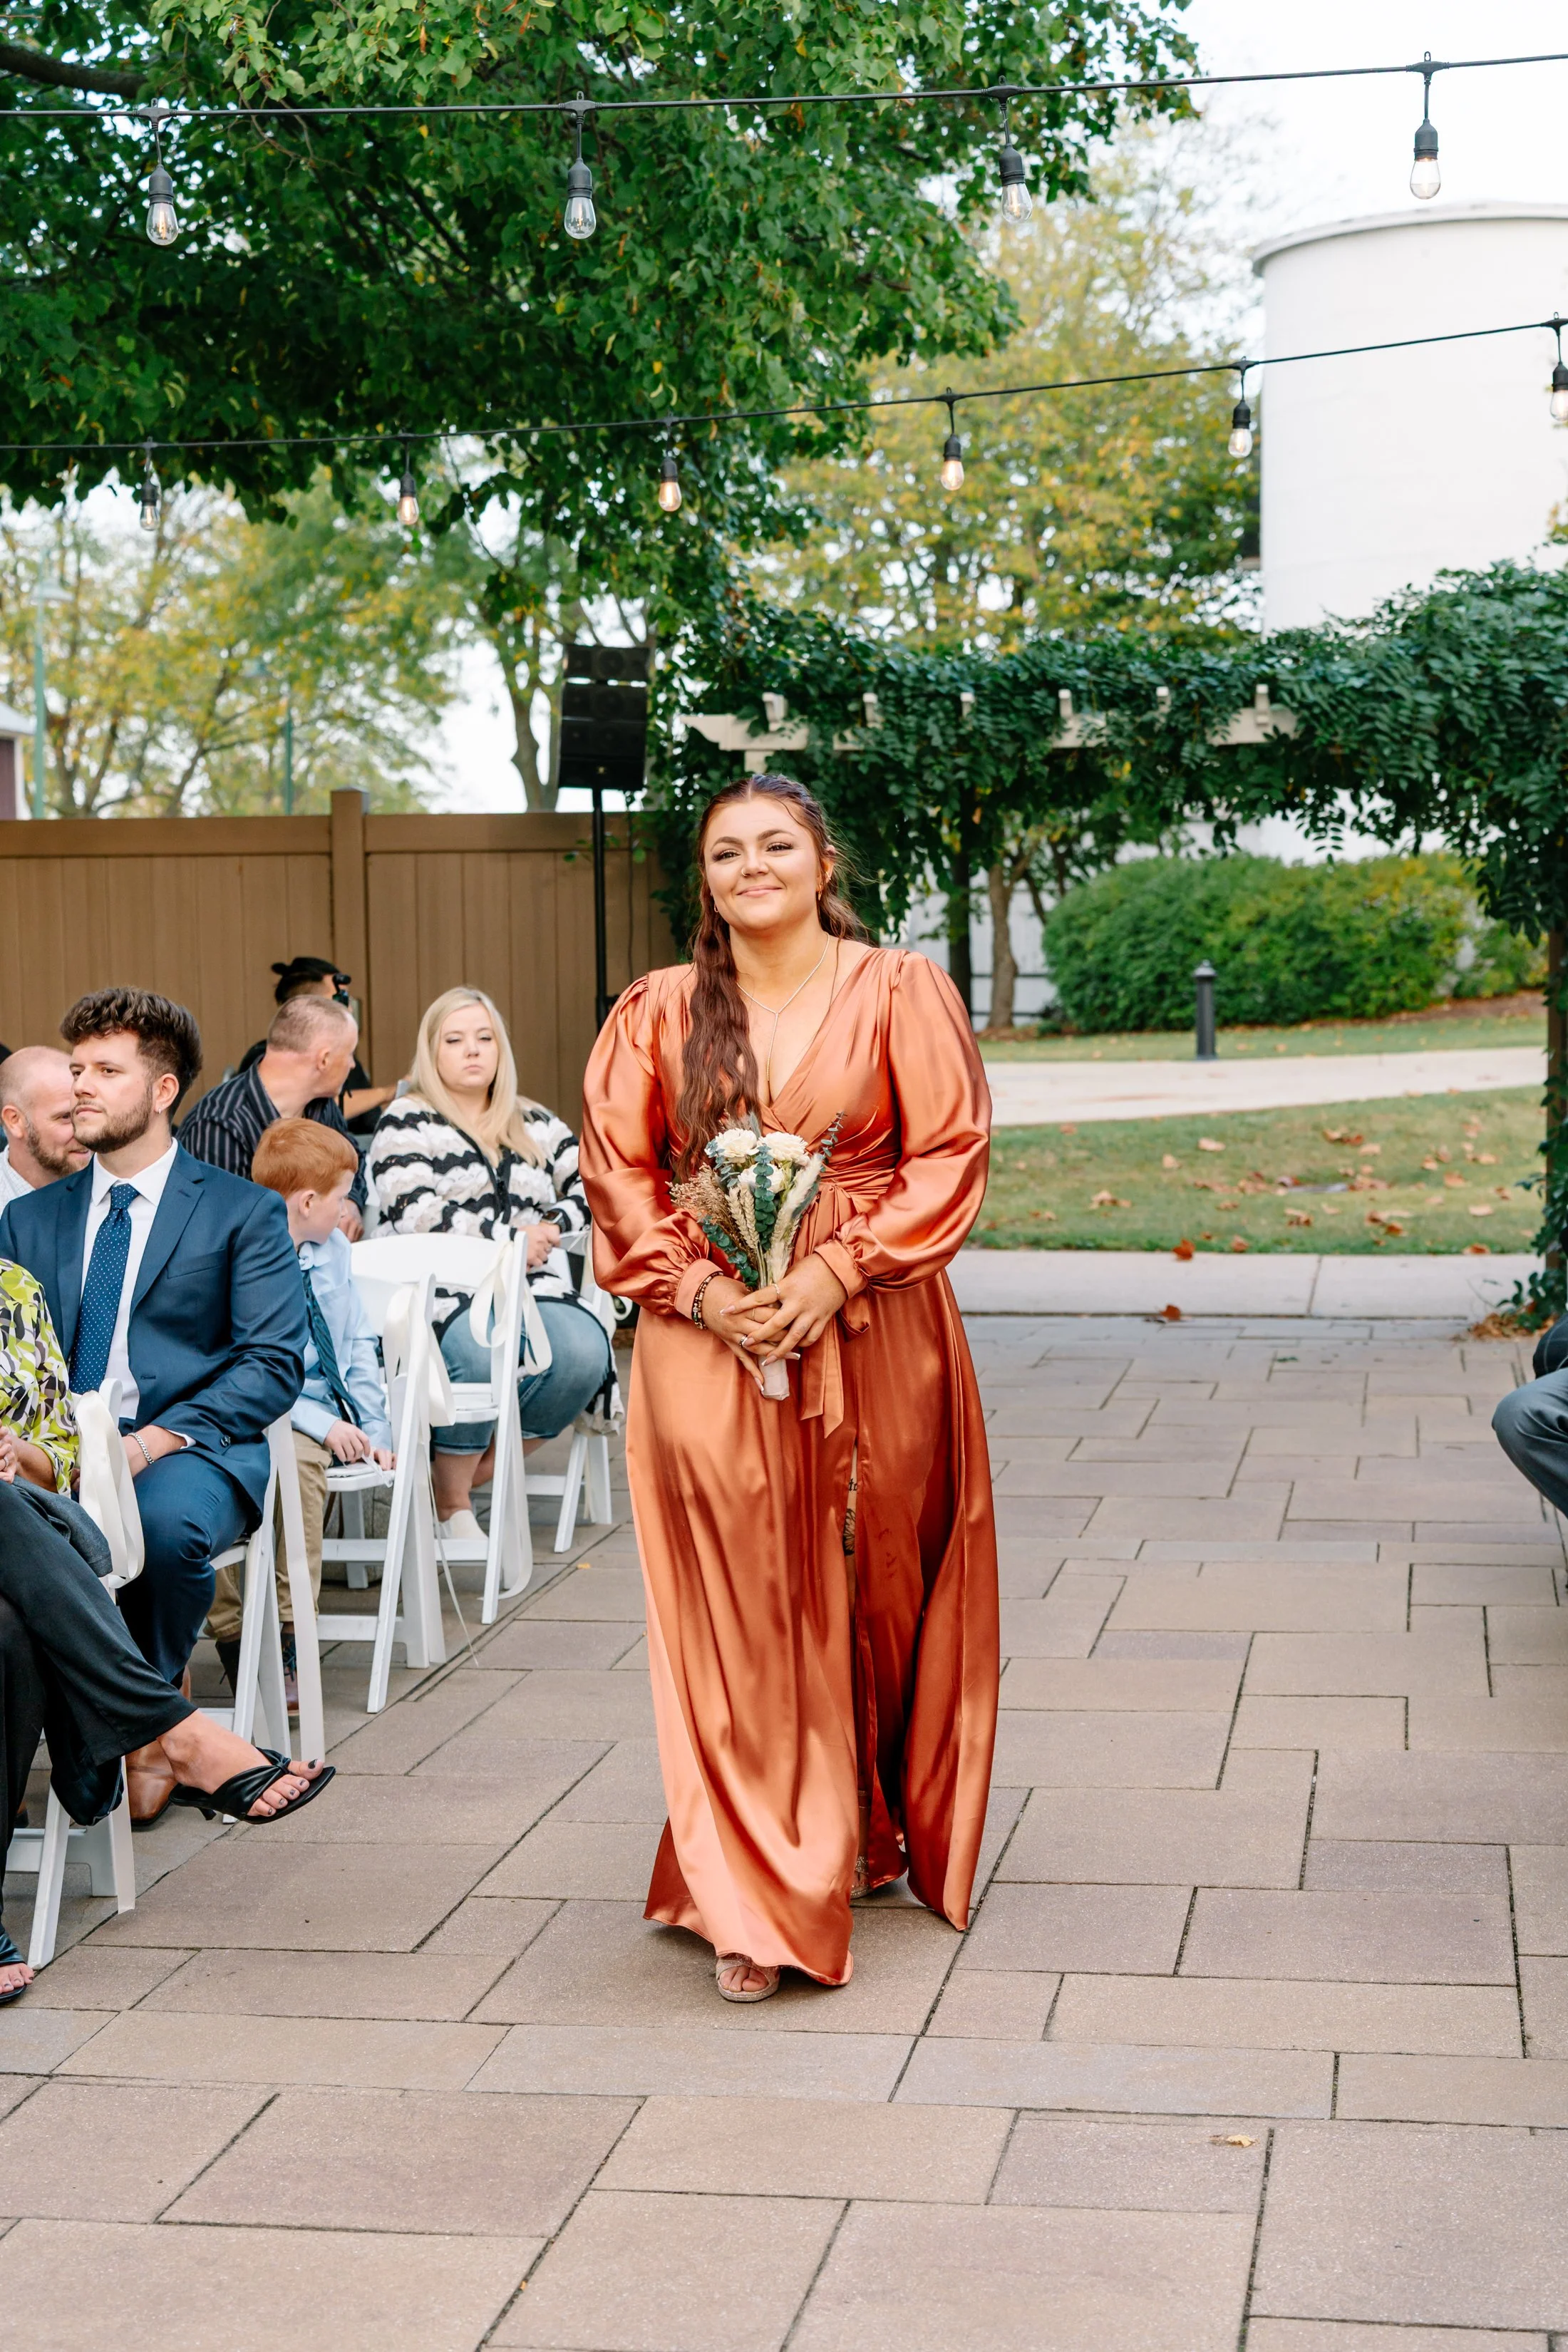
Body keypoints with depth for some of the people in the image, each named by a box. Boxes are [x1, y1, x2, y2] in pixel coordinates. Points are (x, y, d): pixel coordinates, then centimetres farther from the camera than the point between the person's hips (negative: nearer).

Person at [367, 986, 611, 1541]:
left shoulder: (536, 1124, 24)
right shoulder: (407, 1123, 7)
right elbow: (417, 1215, -8)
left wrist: (551, 1227, -4)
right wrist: (510, 1240, -8)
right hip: (447, 1293, -4)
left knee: (585, 1353, -27)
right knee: (486, 1356, -37)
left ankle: (485, 1468, -8)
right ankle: (451, 1502, -14)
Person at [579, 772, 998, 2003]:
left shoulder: (900, 990, 3)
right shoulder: (657, 1012, 9)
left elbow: (950, 1155, -3)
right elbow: (618, 1169, 5)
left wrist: (835, 1268, -14)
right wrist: (700, 1286, -9)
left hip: (871, 1335, 0)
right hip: (709, 1341, 1)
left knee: (877, 1589, 8)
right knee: (740, 1614, -4)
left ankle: (875, 1836, 30)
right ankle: (762, 1907, 0)